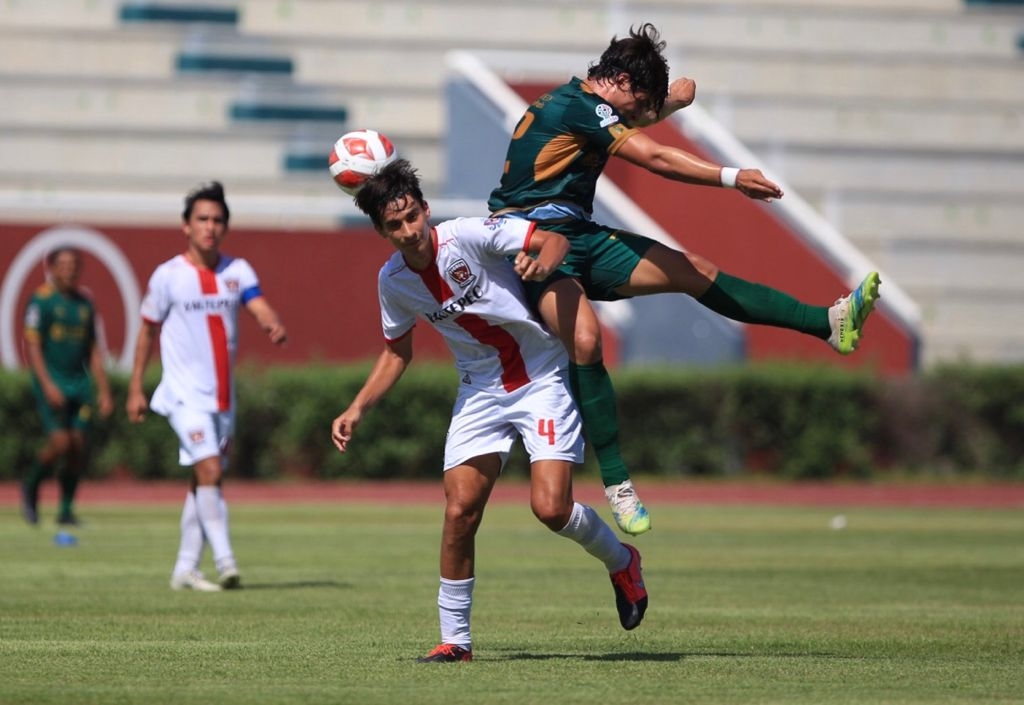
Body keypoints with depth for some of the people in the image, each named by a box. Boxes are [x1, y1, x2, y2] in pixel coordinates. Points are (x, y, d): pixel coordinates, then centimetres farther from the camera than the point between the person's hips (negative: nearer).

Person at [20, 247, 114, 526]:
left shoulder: (84, 303, 13)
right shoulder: (41, 300, -5)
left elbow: (93, 351, 18)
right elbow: (32, 345, -10)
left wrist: (104, 391, 13)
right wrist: (47, 385, -19)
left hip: (80, 383, 5)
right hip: (52, 383, -5)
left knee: (79, 446, -2)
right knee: (59, 442, -16)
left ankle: (66, 510, 9)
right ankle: (31, 487, 11)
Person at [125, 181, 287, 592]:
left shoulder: (237, 271, 5)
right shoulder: (168, 276, -4)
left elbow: (260, 308, -10)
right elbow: (147, 331, 5)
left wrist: (274, 326, -34)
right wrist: (135, 389, 4)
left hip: (223, 396, 5)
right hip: (185, 394, -5)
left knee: (205, 482, 9)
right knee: (209, 471, -19)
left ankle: (186, 570, 17)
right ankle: (225, 562, -21)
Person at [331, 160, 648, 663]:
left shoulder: (469, 236, -19)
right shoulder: (393, 281, -2)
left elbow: (555, 240, -22)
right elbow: (397, 353, 14)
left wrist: (543, 262, -45)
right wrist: (357, 409, 2)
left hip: (543, 380, -4)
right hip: (480, 392, 5)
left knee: (550, 508, -16)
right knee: (459, 512, -8)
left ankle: (621, 562, 15)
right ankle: (454, 639, 6)